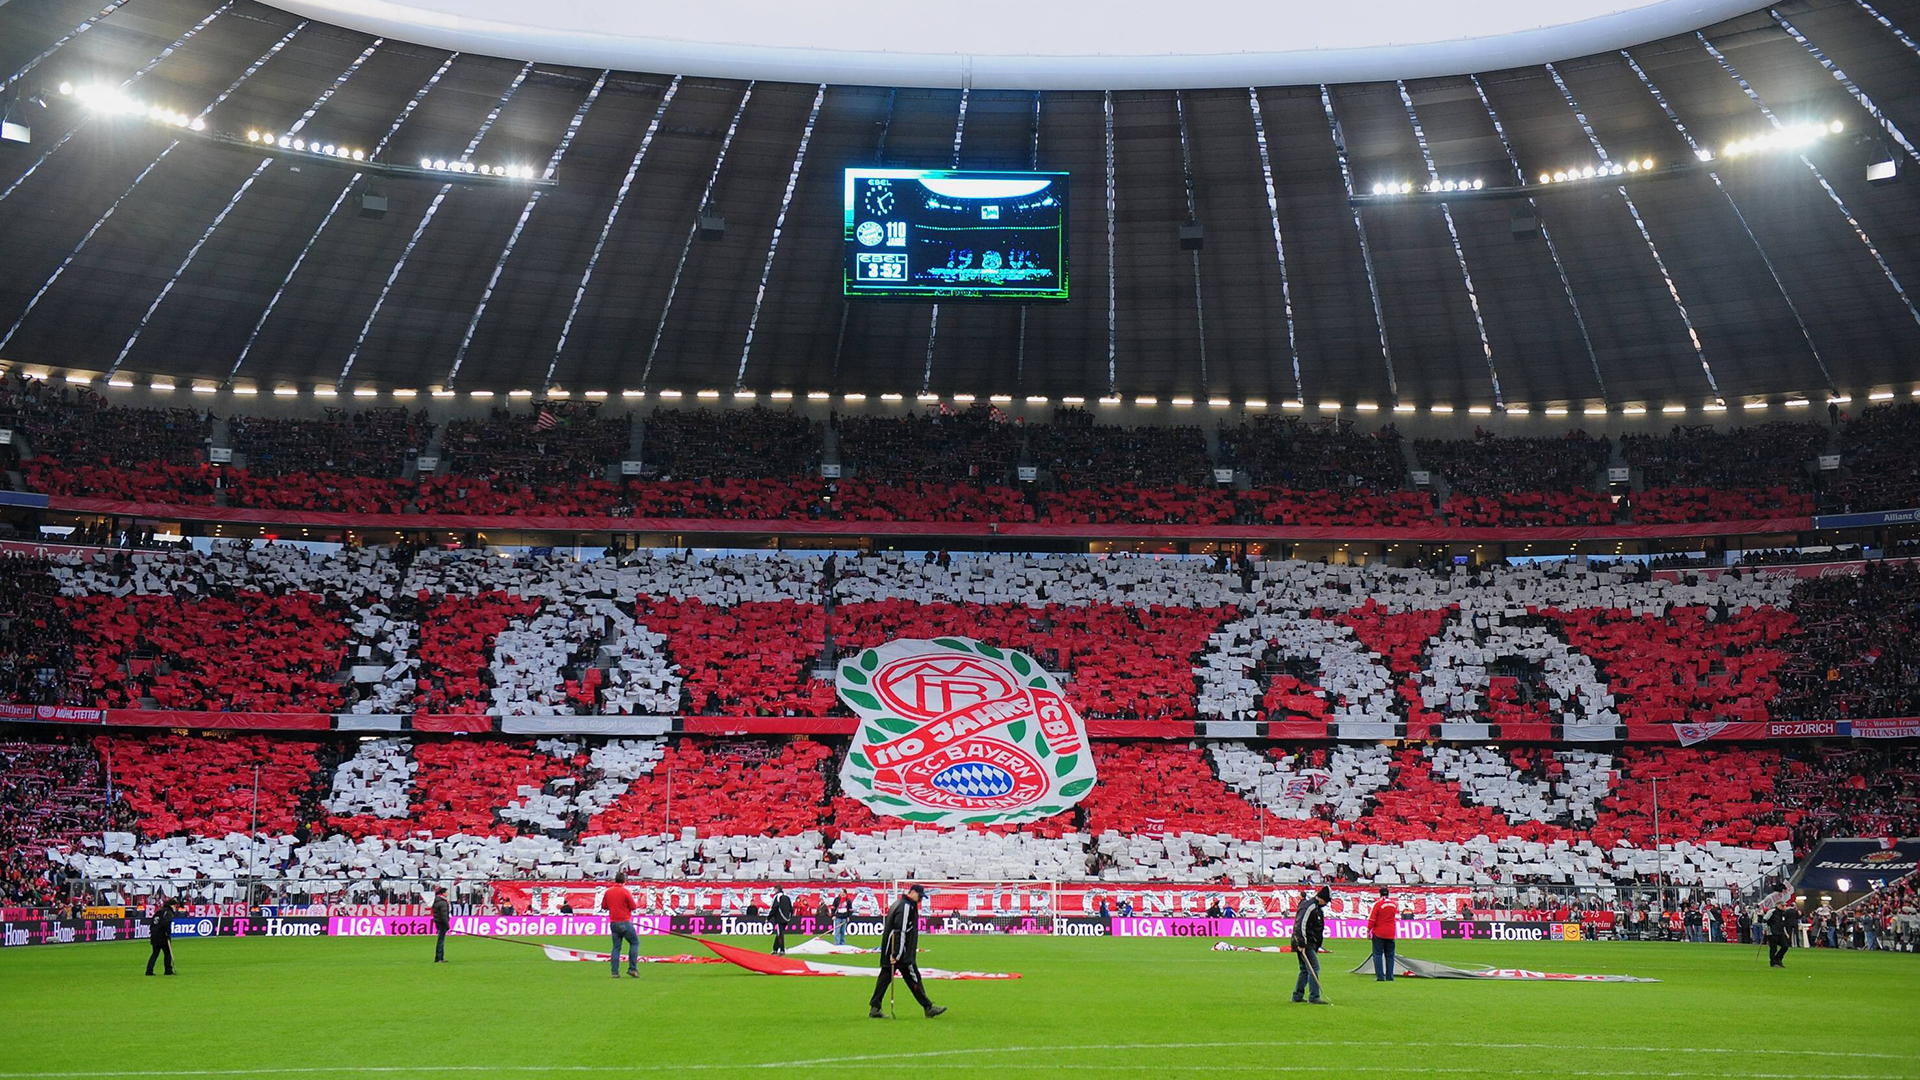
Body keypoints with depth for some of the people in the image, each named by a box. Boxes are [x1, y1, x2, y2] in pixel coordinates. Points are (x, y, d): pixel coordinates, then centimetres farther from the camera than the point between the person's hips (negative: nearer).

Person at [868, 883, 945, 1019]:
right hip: (902, 952, -10)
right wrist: (896, 954, -25)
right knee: (913, 979, -3)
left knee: (884, 978, 7)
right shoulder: (906, 906, -14)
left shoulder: (897, 904, 18)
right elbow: (900, 932, -22)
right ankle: (928, 1008, 3)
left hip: (888, 952, 10)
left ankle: (874, 1008, 5)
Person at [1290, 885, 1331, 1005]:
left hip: (1310, 944, 10)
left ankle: (1297, 996, 18)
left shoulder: (1317, 908, 18)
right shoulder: (1309, 906, -15)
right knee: (1314, 968, -12)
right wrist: (1301, 943, -25)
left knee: (1305, 970, 13)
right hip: (1305, 944, -10)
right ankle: (1313, 997, -13)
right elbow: (1300, 924, -22)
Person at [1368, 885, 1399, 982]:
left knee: (1378, 954, 0)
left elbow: (1372, 919, -10)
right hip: (1391, 934, 4)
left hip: (1378, 934, -4)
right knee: (1389, 955, 10)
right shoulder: (1394, 904, 4)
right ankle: (1389, 977, 8)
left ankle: (1380, 976, -7)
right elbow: (1397, 918, 15)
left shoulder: (1377, 904, -10)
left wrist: (1368, 931, -3)